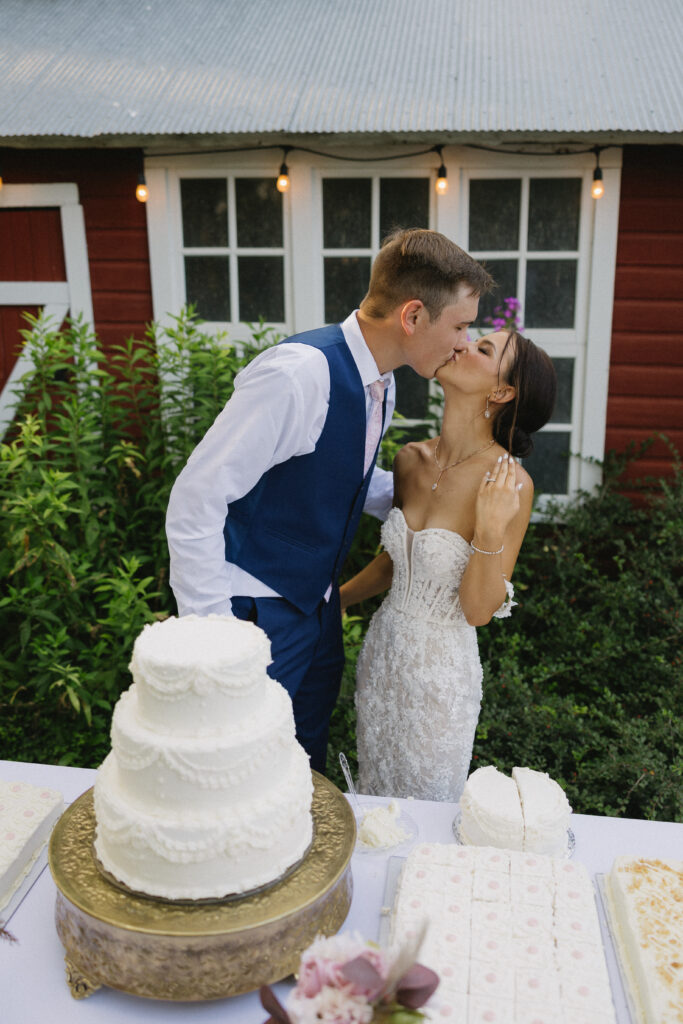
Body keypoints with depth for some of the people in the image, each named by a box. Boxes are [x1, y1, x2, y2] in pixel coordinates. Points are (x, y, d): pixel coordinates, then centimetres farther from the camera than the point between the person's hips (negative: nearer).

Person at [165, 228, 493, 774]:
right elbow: (193, 504, -26)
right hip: (256, 610, -8)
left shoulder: (380, 385, 0)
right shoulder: (299, 374, -28)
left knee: (309, 759, 25)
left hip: (319, 603, 8)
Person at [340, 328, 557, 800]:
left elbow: (478, 610, -19)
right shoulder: (411, 459, -4)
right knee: (375, 796, 23)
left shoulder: (508, 483, -22)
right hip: (384, 648, 6)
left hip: (441, 670, -5)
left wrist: (491, 531, -33)